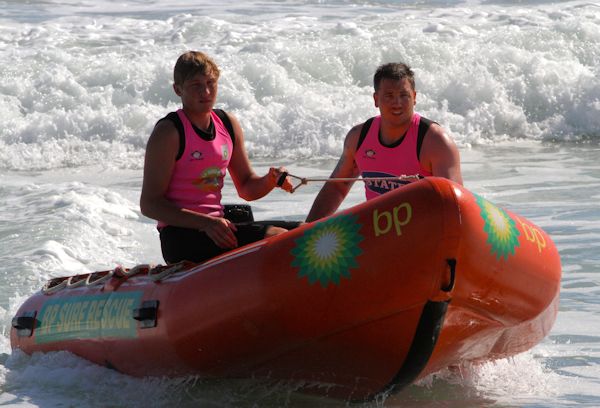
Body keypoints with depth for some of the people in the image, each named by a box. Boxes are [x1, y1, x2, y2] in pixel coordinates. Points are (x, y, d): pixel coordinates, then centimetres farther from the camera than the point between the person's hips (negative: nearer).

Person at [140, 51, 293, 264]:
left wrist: (271, 180, -5)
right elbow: (149, 204, -13)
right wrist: (206, 223, -22)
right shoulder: (168, 132, -10)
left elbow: (247, 188, 20)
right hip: (180, 235, -7)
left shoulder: (228, 124, 11)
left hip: (218, 227, 7)